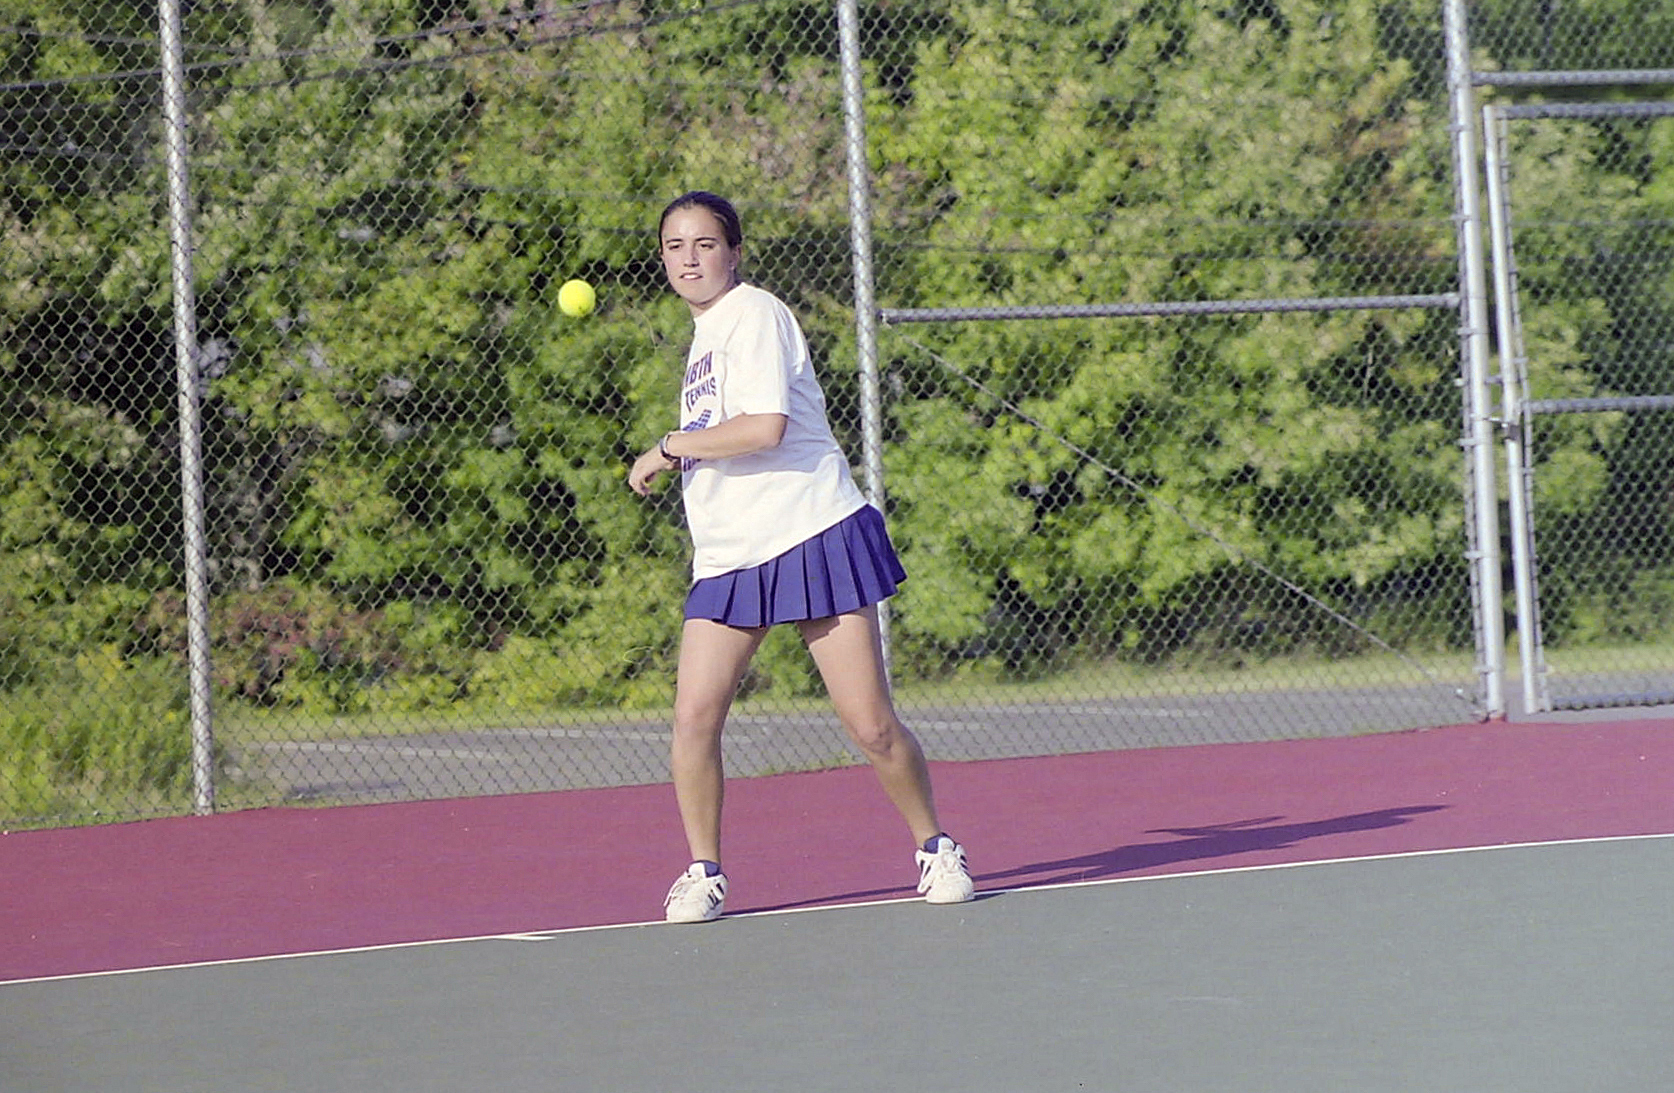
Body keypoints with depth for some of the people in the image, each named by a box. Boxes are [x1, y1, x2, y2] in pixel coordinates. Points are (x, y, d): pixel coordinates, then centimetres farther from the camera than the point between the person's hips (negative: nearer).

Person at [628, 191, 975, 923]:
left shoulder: (755, 314, -8)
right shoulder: (707, 332, 19)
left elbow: (765, 427, -21)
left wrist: (670, 448, -12)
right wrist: (681, 458, 15)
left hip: (811, 538, -7)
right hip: (728, 556, 8)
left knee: (871, 726, -5)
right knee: (694, 717, -9)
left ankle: (934, 849, 14)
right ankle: (703, 874, 3)